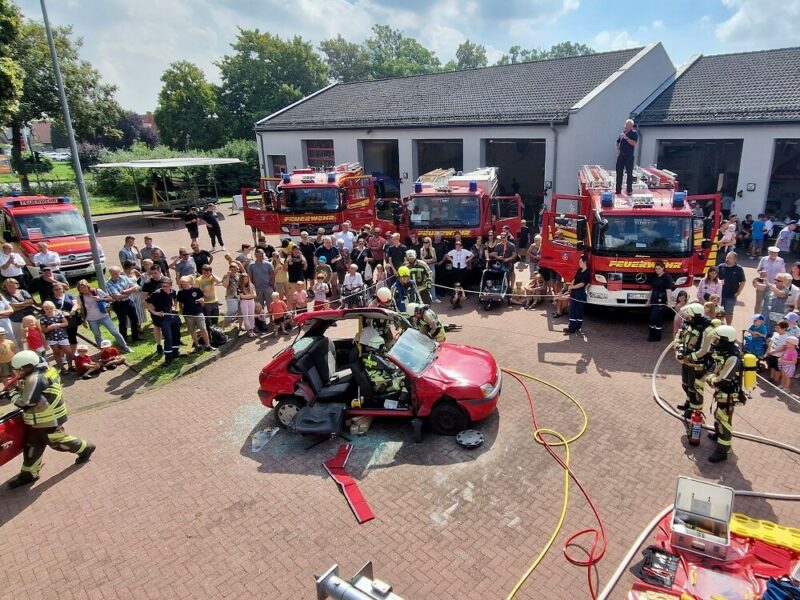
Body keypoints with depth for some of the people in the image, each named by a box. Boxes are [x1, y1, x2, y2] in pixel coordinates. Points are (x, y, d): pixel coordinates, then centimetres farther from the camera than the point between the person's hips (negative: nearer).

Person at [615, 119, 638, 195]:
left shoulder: (634, 133, -5)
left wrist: (626, 138, -23)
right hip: (621, 155, 5)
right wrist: (618, 150, 8)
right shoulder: (623, 132, 11)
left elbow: (634, 143, -18)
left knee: (629, 173, -1)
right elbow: (618, 142, 22)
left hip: (629, 156, -5)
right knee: (619, 172, 6)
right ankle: (618, 190, 13)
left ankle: (629, 190, 4)